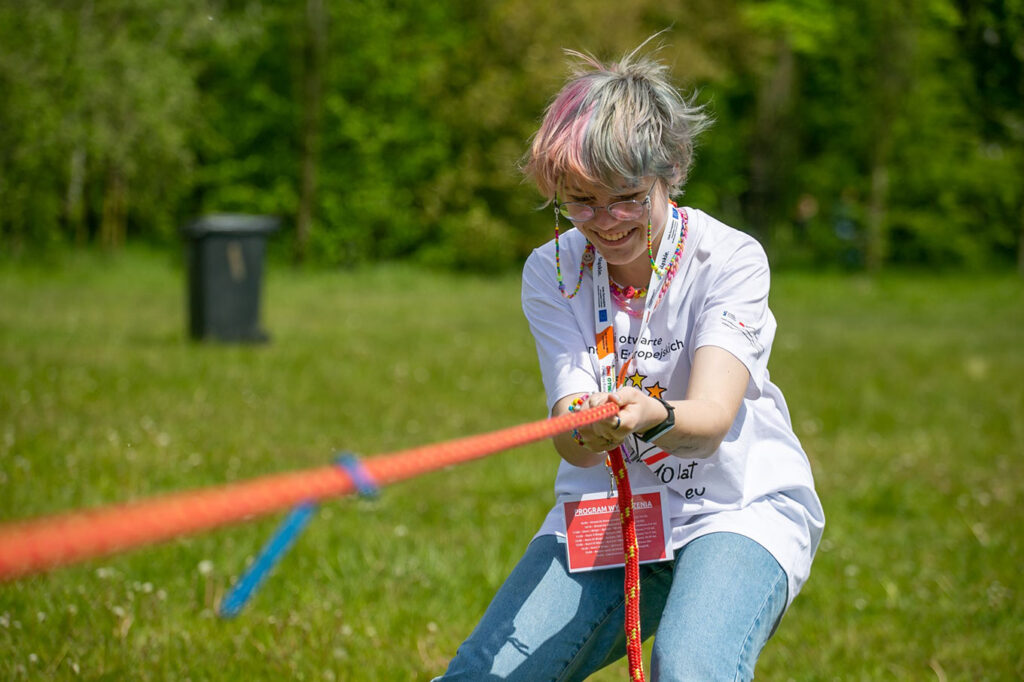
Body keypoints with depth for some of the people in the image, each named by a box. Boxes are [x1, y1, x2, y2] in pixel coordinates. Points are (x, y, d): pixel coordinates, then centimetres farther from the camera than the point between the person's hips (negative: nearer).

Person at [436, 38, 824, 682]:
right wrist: (585, 428, -38)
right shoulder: (552, 272, -3)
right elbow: (577, 449, -14)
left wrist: (652, 416, -47)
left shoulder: (729, 258, -11)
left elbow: (711, 419, -24)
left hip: (740, 511, -3)